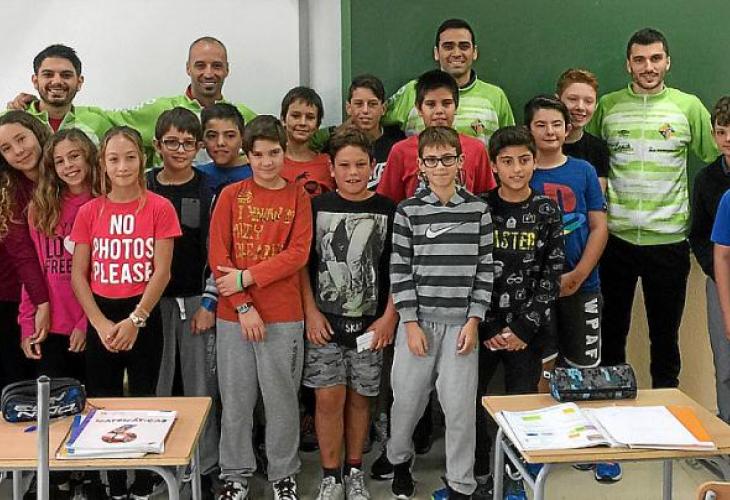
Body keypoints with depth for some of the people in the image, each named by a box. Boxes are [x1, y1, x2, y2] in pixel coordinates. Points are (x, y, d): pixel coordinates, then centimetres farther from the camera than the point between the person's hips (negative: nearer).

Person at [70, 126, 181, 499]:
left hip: (144, 317, -2)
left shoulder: (159, 208, -5)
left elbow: (161, 271, -8)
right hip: (100, 319, 3)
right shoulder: (89, 212, 2)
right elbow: (78, 275, 1)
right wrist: (100, 323, -9)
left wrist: (135, 320, -14)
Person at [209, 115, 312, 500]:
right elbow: (217, 255, -3)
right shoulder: (231, 195, 3)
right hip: (233, 314, 1)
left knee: (281, 398, 7)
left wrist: (246, 278, -14)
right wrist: (243, 307, -11)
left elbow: (297, 254, -7)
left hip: (284, 316, 0)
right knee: (235, 399, 9)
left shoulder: (297, 197, 3)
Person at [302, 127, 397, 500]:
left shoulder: (388, 211, 0)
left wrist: (389, 317, -4)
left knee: (359, 397, 9)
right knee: (329, 398, 0)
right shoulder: (316, 208, 1)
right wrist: (311, 312, -4)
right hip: (324, 322, 0)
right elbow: (303, 264, 4)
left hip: (371, 324, 0)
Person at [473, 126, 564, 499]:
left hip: (527, 330, 0)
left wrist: (524, 328, -9)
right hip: (481, 326, 0)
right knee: (471, 399, 3)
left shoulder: (547, 212, 0)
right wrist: (485, 328, -8)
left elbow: (551, 276, -2)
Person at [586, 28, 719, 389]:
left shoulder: (688, 106, 1)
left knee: (665, 331, 11)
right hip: (616, 237, 1)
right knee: (612, 326, 13)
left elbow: (717, 159, 5)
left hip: (668, 238, -1)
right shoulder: (607, 106, 3)